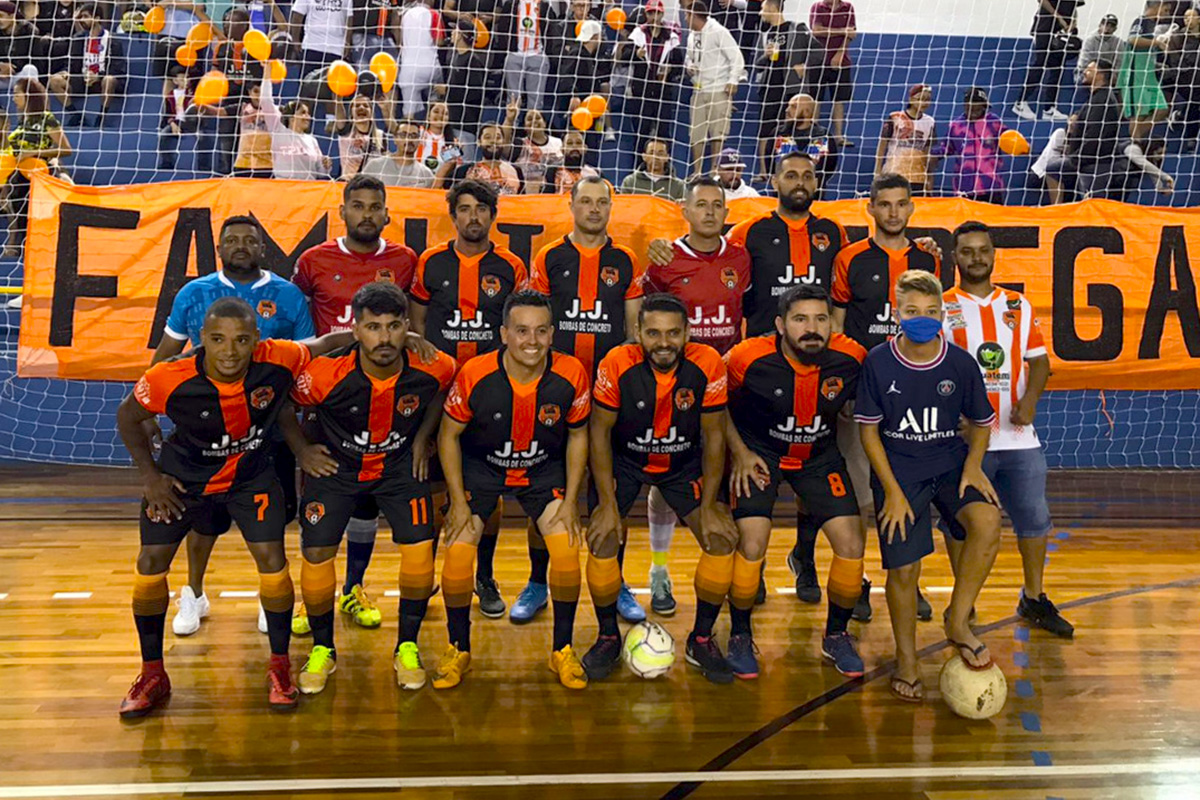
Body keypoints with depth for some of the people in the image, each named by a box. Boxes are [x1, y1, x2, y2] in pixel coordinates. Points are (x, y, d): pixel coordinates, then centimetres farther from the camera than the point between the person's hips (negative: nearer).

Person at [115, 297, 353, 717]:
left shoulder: (277, 360, -29)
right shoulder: (169, 380, -29)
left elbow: (321, 345, -8)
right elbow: (128, 417, -8)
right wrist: (150, 476, -9)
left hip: (250, 474, 0)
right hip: (182, 475, 0)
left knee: (272, 560, -10)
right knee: (150, 564, -3)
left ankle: (280, 666, 12)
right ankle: (153, 674, 19)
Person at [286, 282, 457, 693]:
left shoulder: (431, 369, -23)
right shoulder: (325, 375, -29)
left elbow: (442, 390, 4)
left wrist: (423, 437, -1)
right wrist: (301, 450, -4)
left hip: (400, 464, 1)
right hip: (335, 465, -1)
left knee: (421, 548, -11)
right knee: (316, 553, -7)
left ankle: (407, 648, 11)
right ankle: (322, 650, 18)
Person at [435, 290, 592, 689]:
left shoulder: (571, 374, -20)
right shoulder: (474, 374, -23)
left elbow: (577, 435, -4)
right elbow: (449, 435, -9)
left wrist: (571, 500, -7)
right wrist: (458, 501, -12)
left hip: (545, 468, 1)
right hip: (480, 466, 0)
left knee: (567, 553, -15)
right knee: (457, 554, -14)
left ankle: (562, 650, 9)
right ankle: (458, 648, 12)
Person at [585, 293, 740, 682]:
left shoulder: (708, 364, -23)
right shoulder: (617, 364, -26)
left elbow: (714, 436, -12)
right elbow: (600, 432, -14)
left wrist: (708, 505, -13)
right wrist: (607, 502, -18)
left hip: (684, 463, 1)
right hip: (623, 460, -1)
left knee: (723, 540, -10)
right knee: (602, 542, -15)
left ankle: (701, 641, 10)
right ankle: (608, 638, 10)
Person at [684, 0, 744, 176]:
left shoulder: (718, 32, -8)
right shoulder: (692, 37, 12)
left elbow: (736, 57, -9)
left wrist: (733, 81, -15)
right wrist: (689, 66, 4)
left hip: (719, 90, -7)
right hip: (698, 90, 7)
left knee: (717, 131, -4)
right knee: (696, 132, 5)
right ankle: (697, 171, 11)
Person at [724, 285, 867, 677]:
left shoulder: (851, 358, -18)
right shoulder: (749, 357, -24)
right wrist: (739, 453, -8)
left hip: (820, 454, 3)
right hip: (758, 452, -2)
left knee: (852, 544, -7)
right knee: (751, 545, -17)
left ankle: (836, 635, 19)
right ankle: (740, 636, 9)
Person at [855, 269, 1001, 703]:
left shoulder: (961, 364, -6)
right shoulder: (878, 362, -10)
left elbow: (981, 422, 9)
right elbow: (869, 430, -4)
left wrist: (973, 465, -9)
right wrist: (893, 490, -9)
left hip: (950, 463, 2)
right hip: (898, 471, -1)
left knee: (987, 523, -26)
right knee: (903, 570, -4)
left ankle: (958, 622, -5)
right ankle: (905, 660, 21)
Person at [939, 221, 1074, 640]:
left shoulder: (1019, 305, 12)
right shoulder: (941, 307, 0)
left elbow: (1039, 359, 13)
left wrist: (1029, 398, -5)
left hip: (1018, 435, 4)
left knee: (1034, 516, 8)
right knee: (960, 521, 5)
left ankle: (1034, 599, 25)